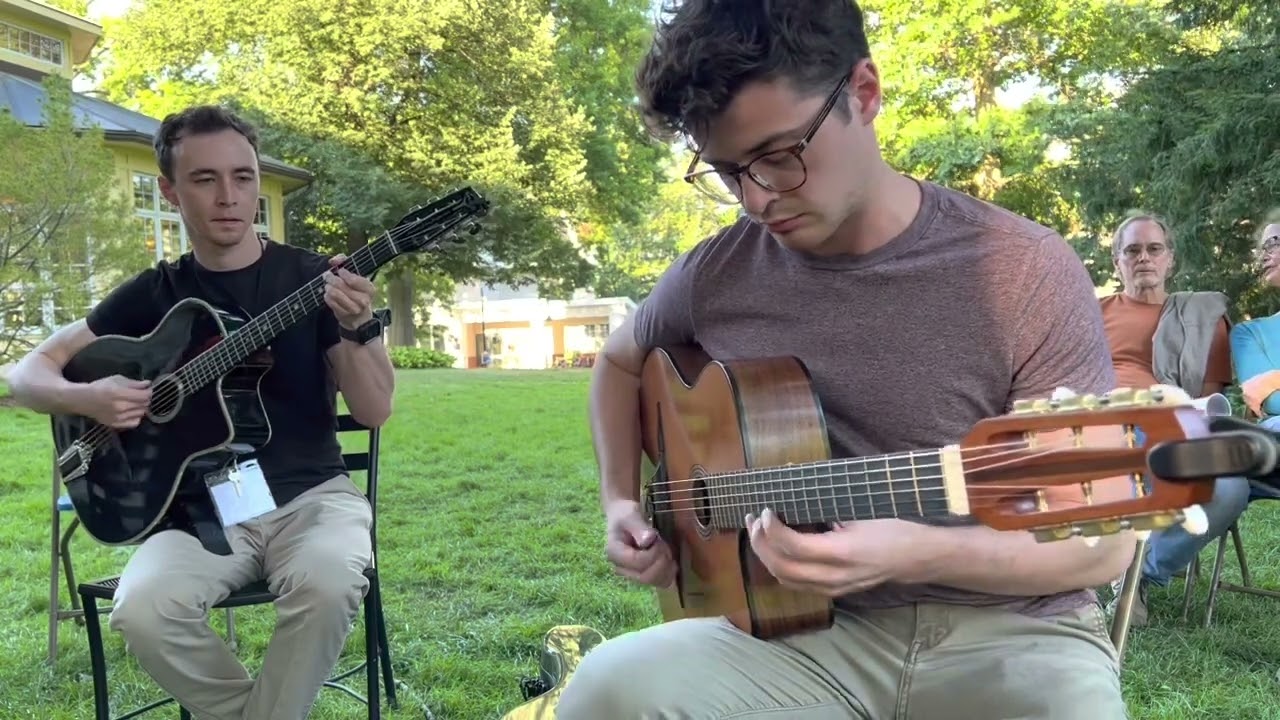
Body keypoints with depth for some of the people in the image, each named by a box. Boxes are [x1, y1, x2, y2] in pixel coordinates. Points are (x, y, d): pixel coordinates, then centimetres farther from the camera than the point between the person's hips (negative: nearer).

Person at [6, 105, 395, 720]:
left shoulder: (313, 278, 1)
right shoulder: (155, 294, 7)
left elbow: (375, 410, -5)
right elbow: (28, 372, 10)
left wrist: (356, 329, -24)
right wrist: (86, 398, -12)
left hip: (309, 495, -1)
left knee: (328, 583, -35)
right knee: (142, 611, -28)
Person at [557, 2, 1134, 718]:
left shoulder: (1025, 273, -11)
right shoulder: (718, 274, 0)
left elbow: (1107, 538, -10)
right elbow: (621, 362, 23)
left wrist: (913, 552, -27)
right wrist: (622, 502, 7)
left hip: (1009, 629, -1)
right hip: (815, 630, 2)